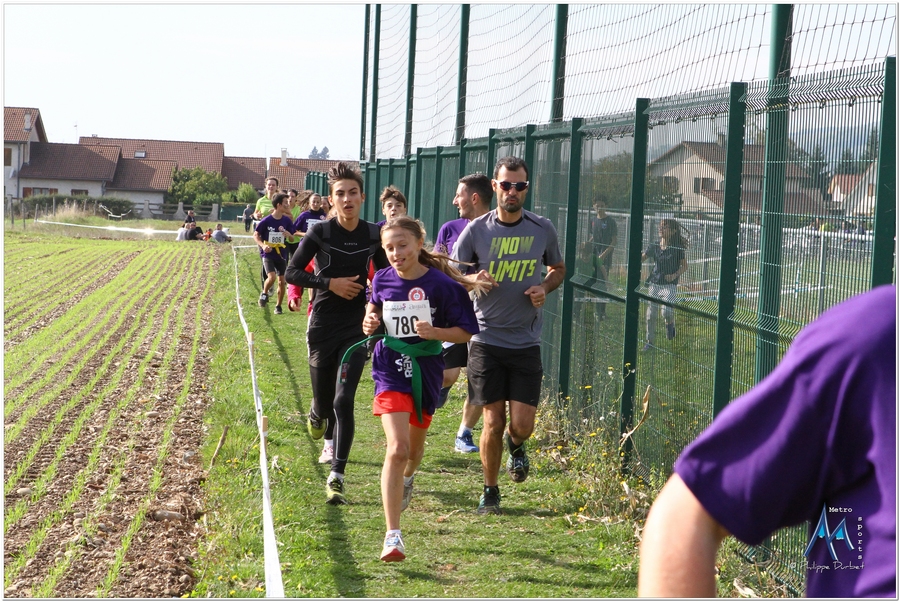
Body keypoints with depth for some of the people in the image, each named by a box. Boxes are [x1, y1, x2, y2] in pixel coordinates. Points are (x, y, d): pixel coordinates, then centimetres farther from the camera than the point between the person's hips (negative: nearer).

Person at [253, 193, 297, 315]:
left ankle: (278, 306, 18)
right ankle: (264, 293, 9)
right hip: (268, 254, -4)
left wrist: (288, 234, -15)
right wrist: (263, 245, -18)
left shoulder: (287, 221, -1)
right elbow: (256, 235, -2)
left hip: (281, 255, 4)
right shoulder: (266, 221, -12)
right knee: (272, 277, -22)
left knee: (282, 281, 2)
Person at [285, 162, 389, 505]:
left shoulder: (374, 235, 0)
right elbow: (292, 272, -4)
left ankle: (336, 477, -10)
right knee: (324, 401, 9)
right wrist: (329, 282, -16)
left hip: (357, 328, 0)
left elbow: (385, 275, 16)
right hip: (323, 326, 0)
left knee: (343, 401, -12)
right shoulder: (320, 233, -7)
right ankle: (317, 415, 49)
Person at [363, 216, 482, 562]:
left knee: (414, 447, 21)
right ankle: (392, 536, -17)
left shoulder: (442, 284, -12)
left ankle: (407, 478, 61)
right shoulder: (382, 280, -2)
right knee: (397, 448, -18)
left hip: (426, 371, 1)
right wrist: (370, 320, -1)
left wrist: (435, 332, -25)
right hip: (391, 368, 0)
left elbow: (466, 332, -8)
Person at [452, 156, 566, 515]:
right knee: (493, 422, -1)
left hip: (527, 342, 1)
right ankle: (490, 491, 18)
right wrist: (474, 279, -18)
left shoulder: (542, 229, 3)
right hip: (486, 340, -1)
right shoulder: (476, 230, -2)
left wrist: (545, 288, -2)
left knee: (522, 424, -5)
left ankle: (515, 446, 32)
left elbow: (558, 268, 19)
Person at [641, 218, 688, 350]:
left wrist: (675, 275, -14)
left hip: (669, 285, -4)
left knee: (666, 311, -23)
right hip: (654, 284, 4)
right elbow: (641, 258, 5)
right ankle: (650, 341, 20)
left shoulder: (676, 249, -4)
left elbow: (684, 266, 0)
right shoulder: (654, 247, 7)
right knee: (651, 314, 5)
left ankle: (670, 323, 13)